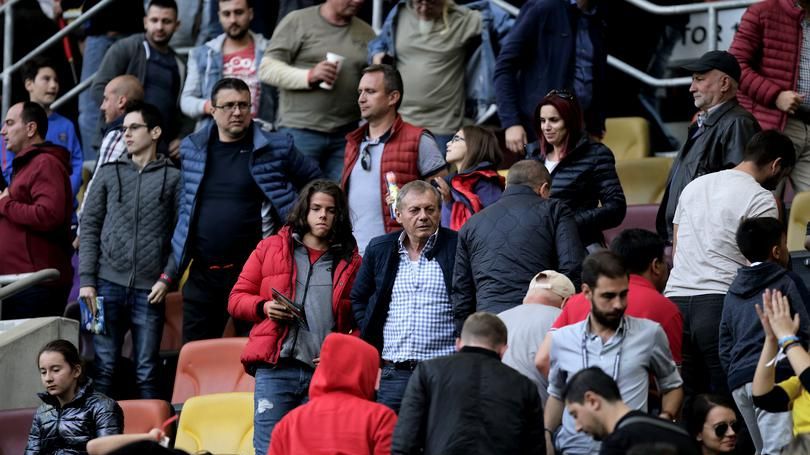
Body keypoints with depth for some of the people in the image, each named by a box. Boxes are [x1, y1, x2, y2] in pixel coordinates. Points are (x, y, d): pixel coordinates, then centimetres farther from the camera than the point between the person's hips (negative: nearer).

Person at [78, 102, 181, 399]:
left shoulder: (172, 178, 6)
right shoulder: (109, 174, 12)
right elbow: (89, 227, 9)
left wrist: (166, 278, -7)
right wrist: (86, 280, 0)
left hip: (150, 289, -2)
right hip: (108, 283, 2)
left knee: (147, 372, 2)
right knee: (104, 367, 0)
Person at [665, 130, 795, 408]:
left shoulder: (694, 186, 20)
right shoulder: (762, 199, -3)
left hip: (676, 297, 7)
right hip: (719, 302, -6)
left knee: (684, 403, 7)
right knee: (726, 405, -4)